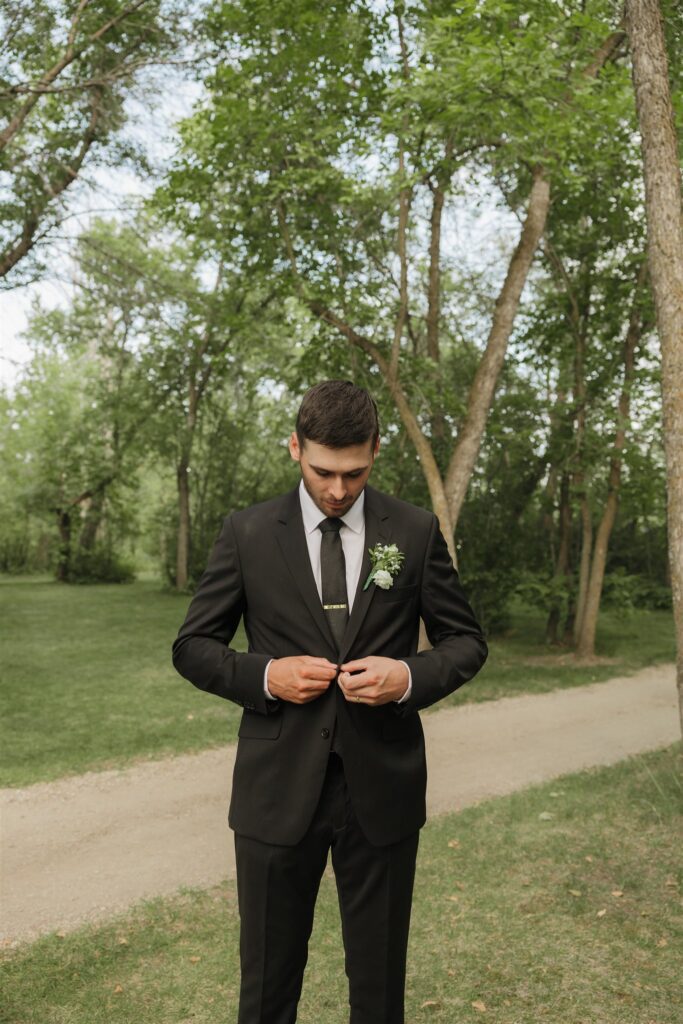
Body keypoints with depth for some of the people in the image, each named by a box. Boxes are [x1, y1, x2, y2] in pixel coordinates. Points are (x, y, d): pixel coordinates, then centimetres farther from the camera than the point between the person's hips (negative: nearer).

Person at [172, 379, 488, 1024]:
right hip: (278, 790, 0)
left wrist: (412, 676, -14)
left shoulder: (416, 532, 0)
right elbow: (192, 648, 4)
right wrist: (263, 676, -14)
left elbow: (466, 642, 7)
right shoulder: (247, 533, -2)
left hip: (382, 790, 1)